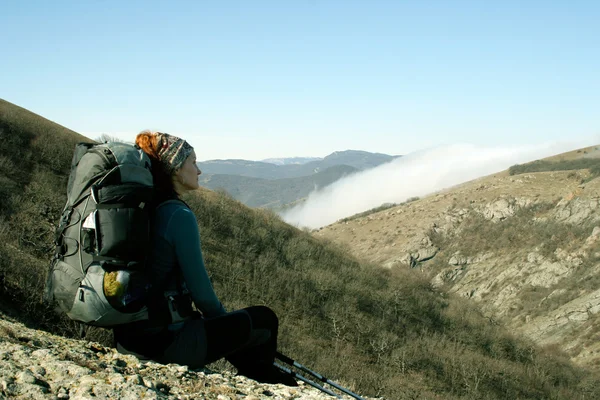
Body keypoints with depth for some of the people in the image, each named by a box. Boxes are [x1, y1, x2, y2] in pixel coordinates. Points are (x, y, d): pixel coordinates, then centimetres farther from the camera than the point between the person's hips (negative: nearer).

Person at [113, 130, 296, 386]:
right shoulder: (179, 215, -19)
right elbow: (201, 292, -16)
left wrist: (219, 316, 20)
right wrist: (222, 317, 5)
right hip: (165, 341, -9)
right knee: (265, 320, 10)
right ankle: (263, 387, 36)